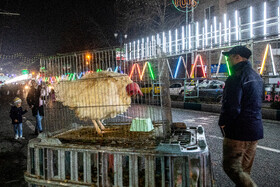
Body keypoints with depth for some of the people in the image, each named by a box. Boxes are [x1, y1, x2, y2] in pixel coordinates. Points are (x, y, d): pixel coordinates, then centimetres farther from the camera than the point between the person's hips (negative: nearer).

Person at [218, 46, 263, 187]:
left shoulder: (236, 78, -18)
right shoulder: (256, 77, 14)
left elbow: (232, 107, -23)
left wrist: (222, 123, -7)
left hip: (238, 132, -9)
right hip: (255, 130, 9)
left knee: (231, 167, -1)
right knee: (244, 169, 18)